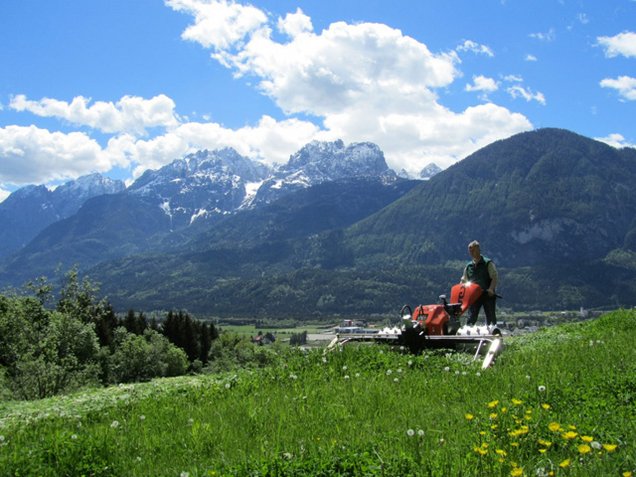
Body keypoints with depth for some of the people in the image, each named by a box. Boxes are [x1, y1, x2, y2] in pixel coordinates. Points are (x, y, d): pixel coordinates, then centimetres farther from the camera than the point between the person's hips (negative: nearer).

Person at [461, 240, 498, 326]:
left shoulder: (488, 263, -3)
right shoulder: (469, 266, 11)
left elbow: (495, 277, -9)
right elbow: (464, 280, 18)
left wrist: (491, 289, -24)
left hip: (488, 294, -3)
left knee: (490, 316, 1)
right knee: (472, 316, -1)